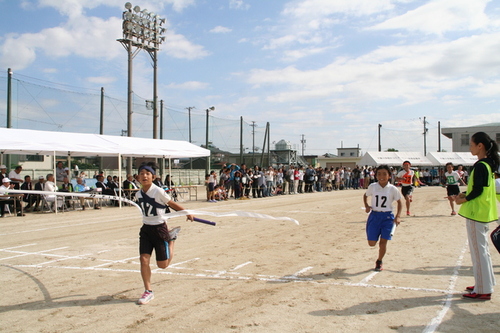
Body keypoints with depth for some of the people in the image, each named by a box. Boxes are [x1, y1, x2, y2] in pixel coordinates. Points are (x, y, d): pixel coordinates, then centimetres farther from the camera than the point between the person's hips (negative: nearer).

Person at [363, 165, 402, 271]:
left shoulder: (393, 189, -6)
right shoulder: (372, 187, -3)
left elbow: (399, 202, 5)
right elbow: (365, 195, 15)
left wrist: (398, 216, -7)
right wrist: (366, 206, -2)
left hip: (387, 217, -1)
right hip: (374, 216, 1)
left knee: (383, 242, -2)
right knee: (372, 243, -2)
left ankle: (379, 262, 20)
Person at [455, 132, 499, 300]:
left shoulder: (480, 166, -18)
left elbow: (477, 190, -21)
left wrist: (464, 200, -7)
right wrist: (465, 194, 9)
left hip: (476, 212, -10)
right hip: (483, 212, 10)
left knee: (478, 250, -4)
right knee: (482, 249, 18)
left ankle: (483, 290, 2)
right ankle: (486, 283, 29)